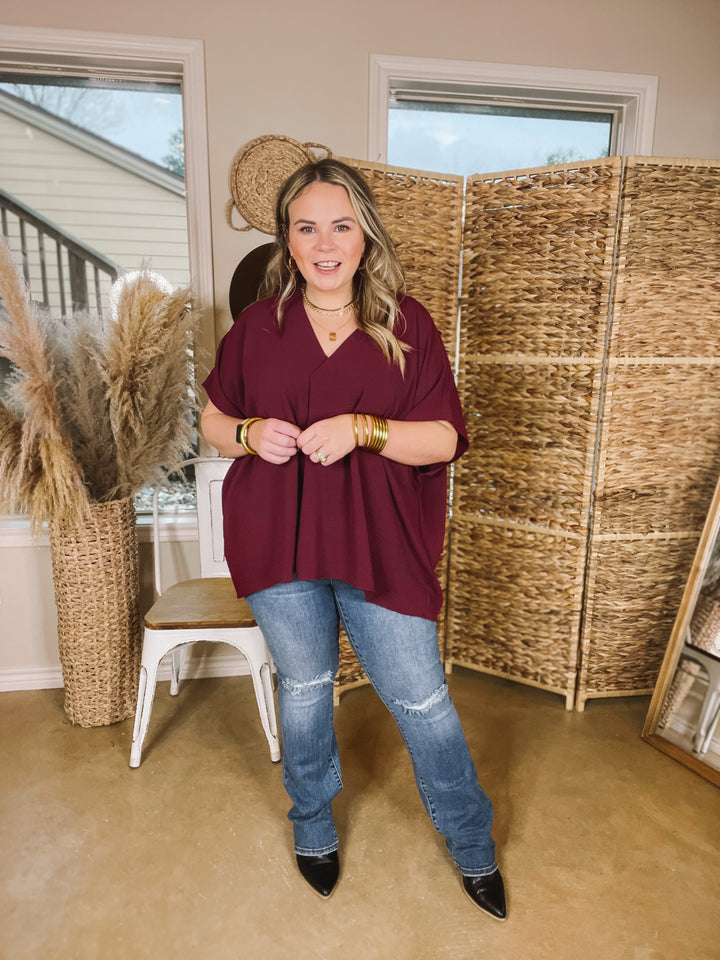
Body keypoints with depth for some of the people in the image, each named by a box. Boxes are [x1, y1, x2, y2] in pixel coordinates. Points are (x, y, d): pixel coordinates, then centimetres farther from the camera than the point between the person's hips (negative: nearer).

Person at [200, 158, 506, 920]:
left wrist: (362, 429, -22)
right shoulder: (258, 324, 2)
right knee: (304, 688, 18)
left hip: (379, 545, -1)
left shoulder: (406, 323, -3)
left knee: (422, 700, 8)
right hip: (279, 543, 2)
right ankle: (313, 829, 47)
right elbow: (213, 421, 11)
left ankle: (473, 847, 36)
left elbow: (446, 439, -6)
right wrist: (249, 432, -12)